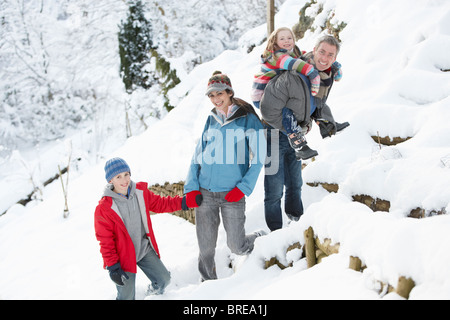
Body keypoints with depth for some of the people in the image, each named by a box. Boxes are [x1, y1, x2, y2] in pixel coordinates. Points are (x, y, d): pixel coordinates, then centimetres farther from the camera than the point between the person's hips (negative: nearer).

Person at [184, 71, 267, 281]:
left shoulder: (248, 119, -3)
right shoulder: (211, 120, 10)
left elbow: (258, 157, -4)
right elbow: (198, 154, 13)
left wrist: (243, 188, -12)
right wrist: (191, 187, 2)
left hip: (231, 193, -4)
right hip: (204, 192, 4)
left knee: (237, 247, -1)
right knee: (205, 247, 6)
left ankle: (261, 238, 28)